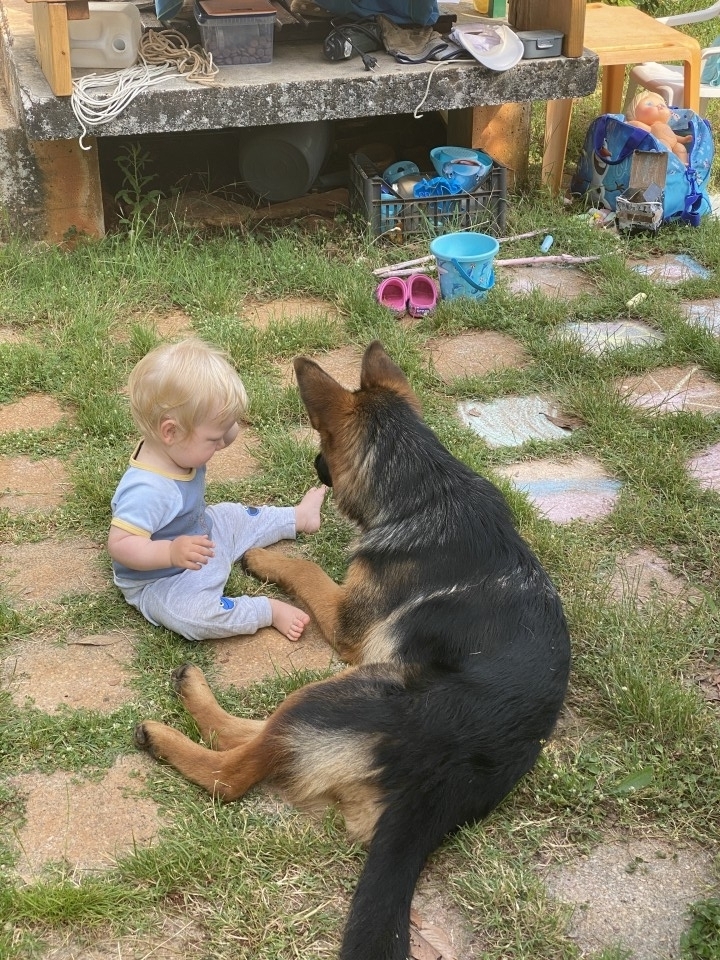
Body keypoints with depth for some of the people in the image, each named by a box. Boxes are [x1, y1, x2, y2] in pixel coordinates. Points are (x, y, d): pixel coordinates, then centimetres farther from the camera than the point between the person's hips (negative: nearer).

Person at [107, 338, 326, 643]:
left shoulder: (178, 449, -12)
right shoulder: (147, 490, -41)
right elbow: (119, 544, -42)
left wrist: (223, 427, -11)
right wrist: (171, 552, -55)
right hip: (160, 581, -9)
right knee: (194, 613, -35)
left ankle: (299, 517, 48)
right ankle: (270, 610, -18)